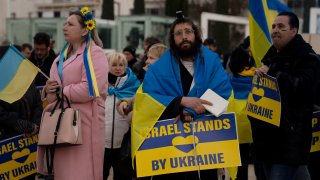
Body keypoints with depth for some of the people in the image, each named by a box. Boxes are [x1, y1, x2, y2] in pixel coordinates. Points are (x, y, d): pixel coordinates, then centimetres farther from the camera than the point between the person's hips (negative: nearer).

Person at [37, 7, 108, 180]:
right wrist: (48, 89, 0)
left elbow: (90, 89, -20)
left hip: (83, 120, -8)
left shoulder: (94, 53, -8)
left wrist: (59, 94, -11)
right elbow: (55, 84, 25)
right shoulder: (63, 55, 18)